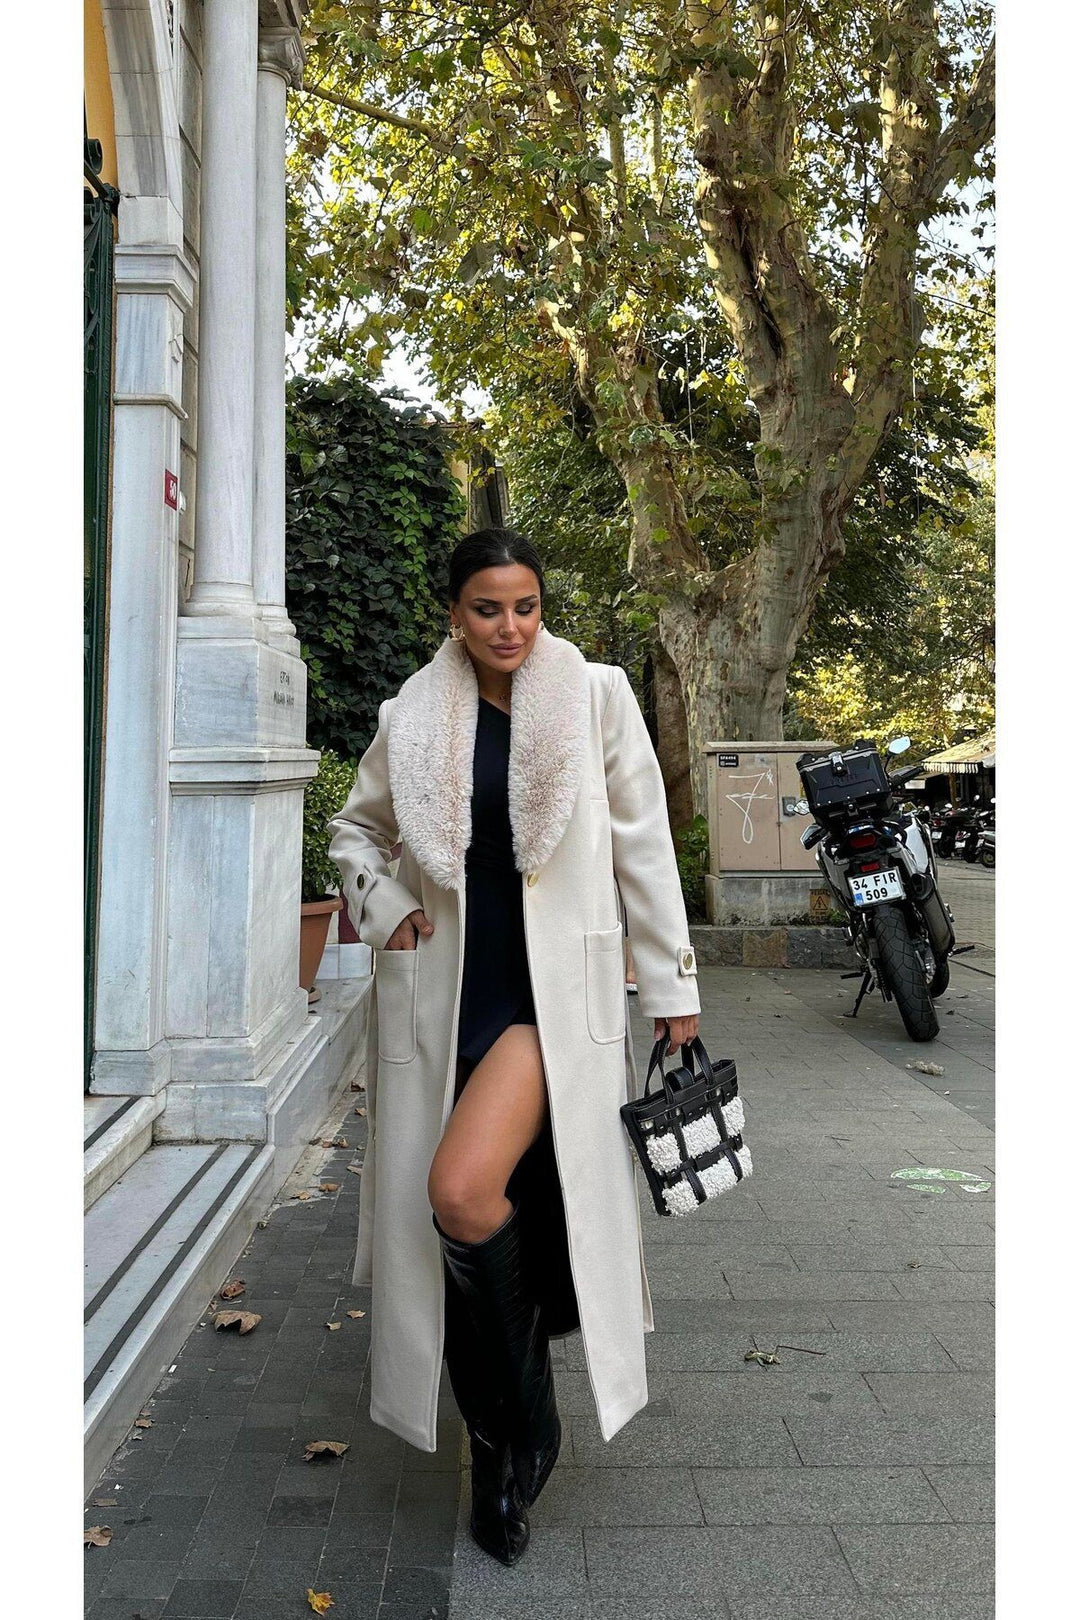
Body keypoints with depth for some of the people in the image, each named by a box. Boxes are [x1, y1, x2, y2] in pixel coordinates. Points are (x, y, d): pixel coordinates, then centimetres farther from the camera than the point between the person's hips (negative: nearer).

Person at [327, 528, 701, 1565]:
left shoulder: (595, 697, 0)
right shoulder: (413, 720, 5)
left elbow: (642, 845, 3)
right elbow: (354, 827, 20)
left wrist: (671, 985, 4)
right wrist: (383, 907, 2)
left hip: (554, 991, -3)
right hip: (442, 998, 3)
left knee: (462, 1191, -23)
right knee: (456, 1238, 8)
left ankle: (520, 1427, 5)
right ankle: (503, 1456, 32)